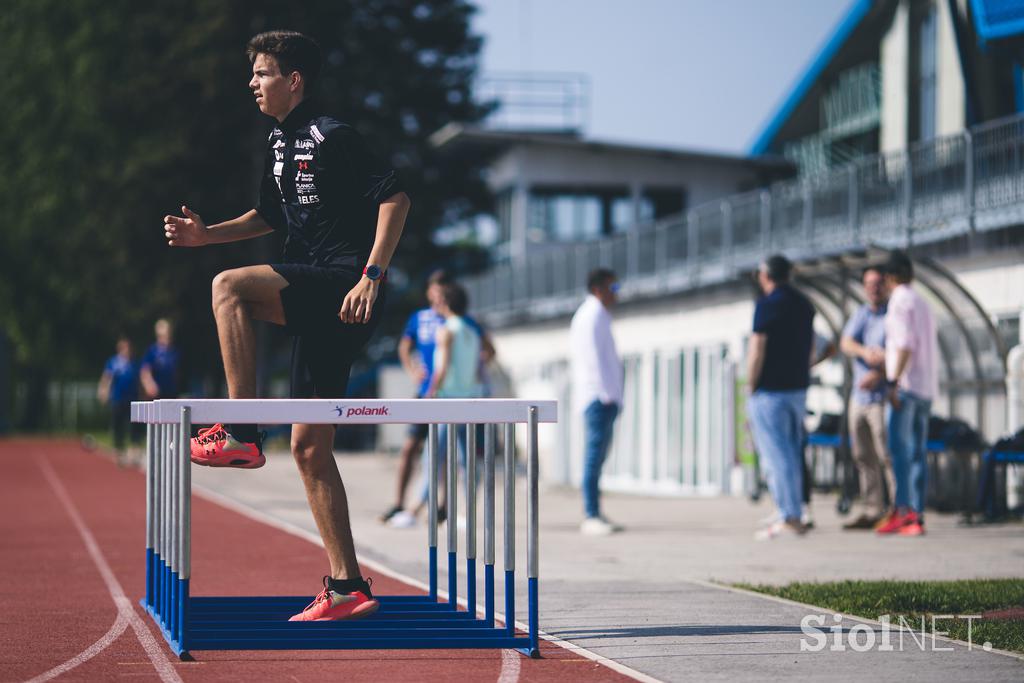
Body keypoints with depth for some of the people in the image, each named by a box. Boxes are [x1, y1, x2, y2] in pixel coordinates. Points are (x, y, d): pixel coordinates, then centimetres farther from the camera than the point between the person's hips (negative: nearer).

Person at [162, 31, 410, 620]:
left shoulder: (332, 136, -9)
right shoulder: (282, 142, 17)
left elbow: (395, 197, -15)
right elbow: (272, 215, 31)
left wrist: (372, 276, -23)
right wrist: (207, 234, 18)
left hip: (345, 285, -9)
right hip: (316, 298, 9)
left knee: (230, 287, -28)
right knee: (310, 448, 6)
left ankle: (242, 434, -23)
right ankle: (348, 587, 10)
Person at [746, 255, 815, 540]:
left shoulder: (768, 304, -11)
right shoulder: (804, 304, 13)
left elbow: (757, 350, -14)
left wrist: (751, 386, -7)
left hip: (770, 390, -8)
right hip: (798, 388, 8)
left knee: (776, 455, -7)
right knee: (792, 454, 13)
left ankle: (789, 516, -12)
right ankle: (793, 514, 15)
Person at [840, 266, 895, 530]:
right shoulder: (860, 314, 15)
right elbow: (846, 343, 0)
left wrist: (878, 374, -25)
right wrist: (864, 351, -22)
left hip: (882, 396, -7)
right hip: (859, 396, 7)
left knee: (888, 456, -11)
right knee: (864, 458, 7)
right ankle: (872, 512, 12)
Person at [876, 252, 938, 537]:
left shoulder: (900, 300, -6)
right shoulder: (923, 304, 19)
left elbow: (905, 344, -17)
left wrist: (893, 382, -21)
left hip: (906, 385, -8)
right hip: (927, 387, 8)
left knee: (900, 449, -11)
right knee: (918, 452, 6)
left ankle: (903, 510, -19)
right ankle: (916, 515, 3)